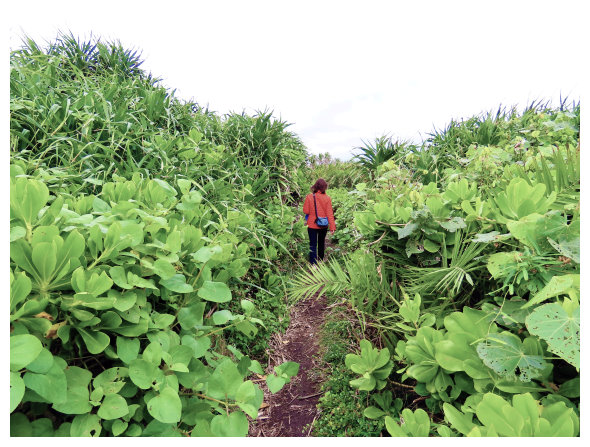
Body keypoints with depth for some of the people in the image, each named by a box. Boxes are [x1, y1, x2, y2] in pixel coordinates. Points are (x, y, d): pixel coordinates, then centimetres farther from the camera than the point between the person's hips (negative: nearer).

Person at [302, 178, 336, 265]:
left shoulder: (309, 197, -12)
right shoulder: (327, 198, -9)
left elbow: (305, 211, -7)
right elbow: (330, 213, -8)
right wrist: (332, 227, -5)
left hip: (312, 225, -2)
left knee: (313, 245, 4)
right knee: (321, 244, 21)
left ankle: (313, 264, -2)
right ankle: (320, 261, 37)